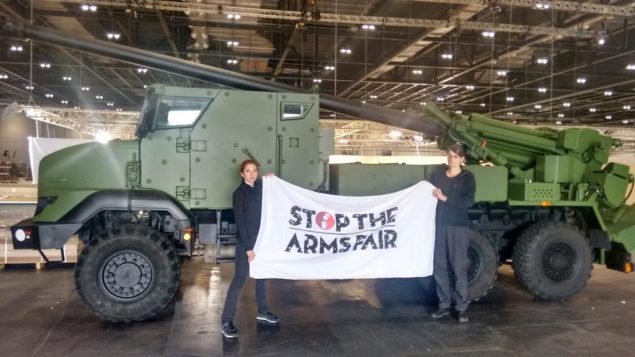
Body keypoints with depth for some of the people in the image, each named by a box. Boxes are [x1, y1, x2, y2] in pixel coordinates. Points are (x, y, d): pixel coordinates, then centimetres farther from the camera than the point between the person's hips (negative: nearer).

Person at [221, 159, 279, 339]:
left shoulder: (260, 187, 6)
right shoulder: (239, 193, -13)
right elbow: (239, 221, -16)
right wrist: (248, 247, -18)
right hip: (245, 242, -7)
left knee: (262, 275, 17)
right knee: (239, 279, -5)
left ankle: (262, 311, 32)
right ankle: (227, 321, 2)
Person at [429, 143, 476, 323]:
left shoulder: (467, 177, 1)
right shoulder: (437, 174, 13)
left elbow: (468, 201, -11)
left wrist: (445, 198, -16)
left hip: (458, 226, -4)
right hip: (439, 225, 4)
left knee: (458, 266, -2)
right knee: (439, 266, 5)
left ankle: (461, 307, 7)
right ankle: (444, 304, 16)